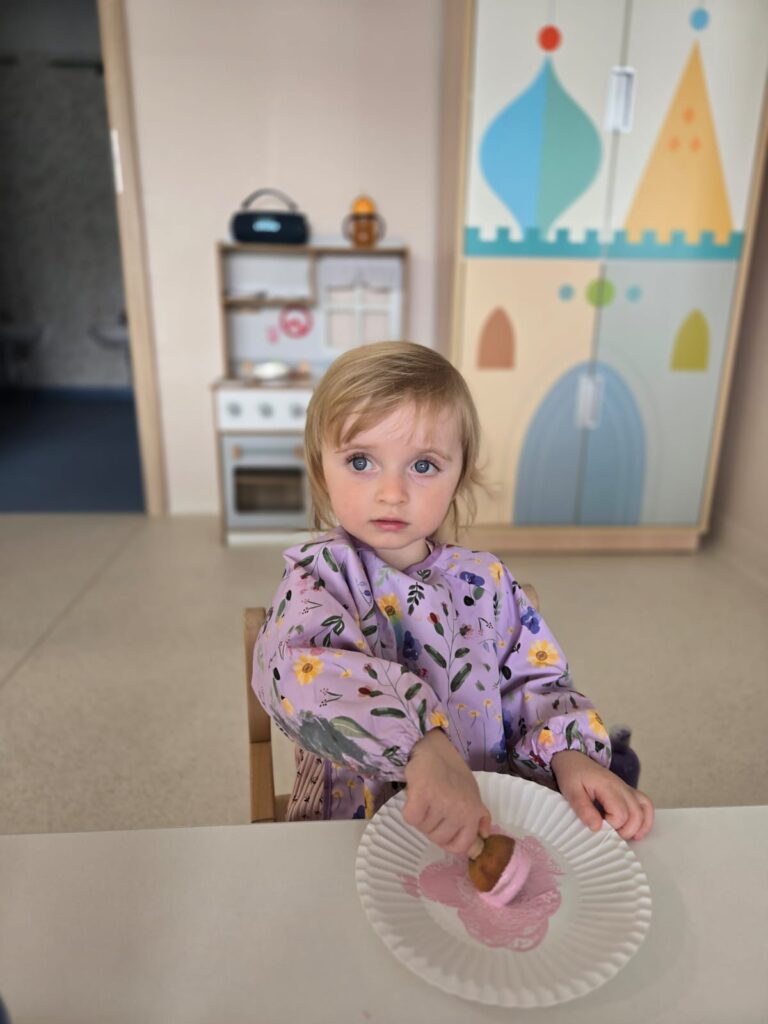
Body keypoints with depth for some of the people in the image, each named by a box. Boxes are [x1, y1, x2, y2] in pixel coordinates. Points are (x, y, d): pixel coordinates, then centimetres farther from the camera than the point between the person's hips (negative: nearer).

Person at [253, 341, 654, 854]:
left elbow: (534, 684, 8)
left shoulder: (487, 581, 3)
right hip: (352, 826, -4)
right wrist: (423, 748, -45)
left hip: (490, 820, 5)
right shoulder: (321, 572, -11)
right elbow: (301, 672, -31)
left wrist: (568, 754, -14)